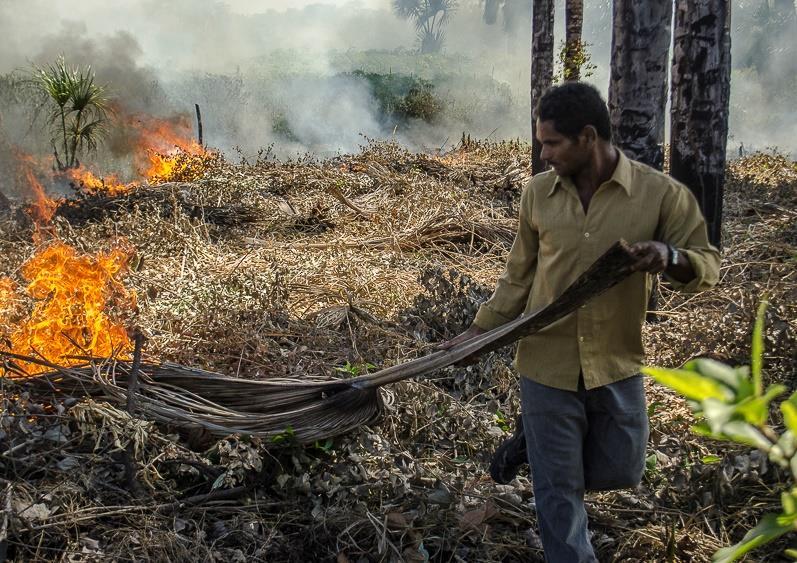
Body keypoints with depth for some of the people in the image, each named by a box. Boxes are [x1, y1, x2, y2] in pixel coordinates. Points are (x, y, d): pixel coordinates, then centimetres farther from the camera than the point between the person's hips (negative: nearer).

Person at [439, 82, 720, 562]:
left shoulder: (661, 193, -12)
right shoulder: (537, 193, -3)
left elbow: (709, 266, -6)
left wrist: (670, 256, -28)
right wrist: (481, 329, 4)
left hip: (617, 365, 0)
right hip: (547, 364, 0)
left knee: (619, 472, 18)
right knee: (559, 489, 7)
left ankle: (536, 441, 44)